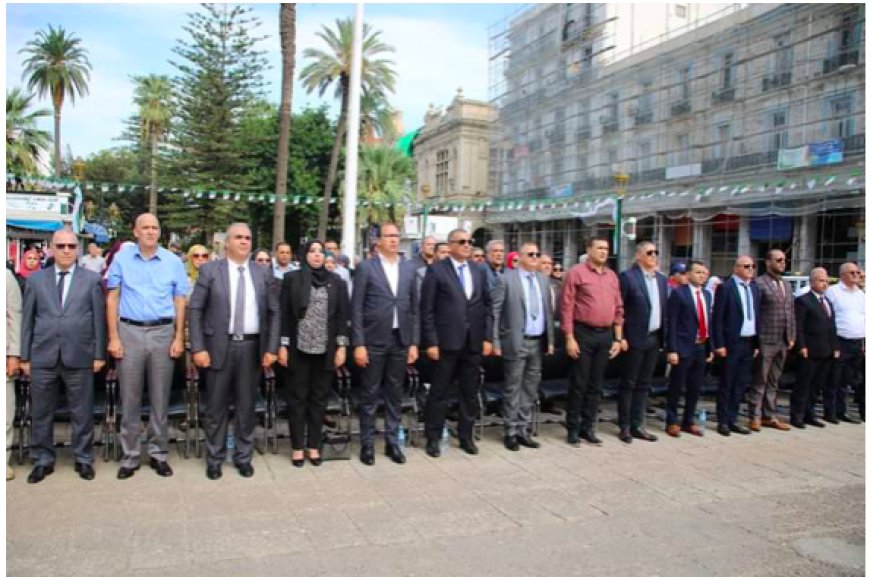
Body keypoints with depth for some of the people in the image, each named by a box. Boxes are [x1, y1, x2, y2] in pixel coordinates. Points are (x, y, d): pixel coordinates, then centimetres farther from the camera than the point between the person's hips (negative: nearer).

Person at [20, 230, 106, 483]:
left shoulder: (92, 279, 3)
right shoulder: (35, 279, 8)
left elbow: (99, 318, 2)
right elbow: (27, 319, 8)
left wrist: (99, 354, -1)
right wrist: (25, 356, 4)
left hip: (79, 357, -2)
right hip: (43, 357, 2)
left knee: (82, 412, 7)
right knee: (42, 412, 10)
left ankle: (83, 459, 20)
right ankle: (43, 460, 24)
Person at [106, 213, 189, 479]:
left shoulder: (173, 262, 3)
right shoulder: (121, 259, 3)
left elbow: (180, 302, 4)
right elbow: (112, 299, 3)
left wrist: (179, 338, -2)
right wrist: (113, 337, -3)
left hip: (163, 332, 0)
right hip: (129, 331, 0)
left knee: (160, 398, 7)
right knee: (129, 398, 5)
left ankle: (159, 453, 17)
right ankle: (129, 456, 14)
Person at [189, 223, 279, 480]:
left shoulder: (263, 274, 6)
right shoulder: (210, 270, -1)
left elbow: (274, 313, 7)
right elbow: (195, 310, -3)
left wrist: (271, 348, -1)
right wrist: (198, 348, -11)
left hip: (252, 347, 2)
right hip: (219, 346, -2)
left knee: (246, 406, 10)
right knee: (216, 406, 8)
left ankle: (243, 457, 24)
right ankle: (214, 459, 22)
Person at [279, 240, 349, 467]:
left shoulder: (336, 281, 5)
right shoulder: (292, 278, 1)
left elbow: (342, 315, 4)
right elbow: (284, 313, 0)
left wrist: (342, 346, -2)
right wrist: (282, 345, -4)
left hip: (325, 349, 2)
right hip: (299, 347, -1)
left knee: (319, 397, 8)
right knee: (297, 398, 6)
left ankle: (313, 446, 18)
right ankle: (298, 447, 16)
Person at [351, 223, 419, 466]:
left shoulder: (410, 268, 8)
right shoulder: (365, 268, -3)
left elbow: (414, 309, 9)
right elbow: (356, 309, -5)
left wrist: (414, 343, 4)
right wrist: (358, 344, -10)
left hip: (400, 340, 3)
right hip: (374, 340, -3)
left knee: (395, 394, 11)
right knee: (370, 395, 5)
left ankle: (392, 442, 22)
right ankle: (367, 444, 17)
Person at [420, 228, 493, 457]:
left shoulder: (479, 271, 10)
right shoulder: (436, 270, -4)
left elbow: (487, 306, 12)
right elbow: (427, 309, -7)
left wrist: (487, 337, 4)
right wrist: (431, 342, -11)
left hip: (474, 342, 5)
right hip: (446, 342, -4)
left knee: (470, 393, 12)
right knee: (439, 393, 5)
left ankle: (466, 436, 26)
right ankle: (433, 438, 17)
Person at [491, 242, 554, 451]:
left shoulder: (543, 280, 11)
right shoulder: (506, 278, -7)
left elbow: (548, 311, 13)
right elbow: (495, 312, -9)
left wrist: (550, 339, 8)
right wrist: (495, 341, -12)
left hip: (538, 342, 6)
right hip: (516, 342, -5)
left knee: (530, 388, 11)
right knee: (513, 389, 3)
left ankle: (523, 430, 21)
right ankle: (511, 432, 14)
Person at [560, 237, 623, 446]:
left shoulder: (612, 276, 12)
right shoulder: (576, 272, -6)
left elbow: (618, 309, 14)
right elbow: (567, 307, -9)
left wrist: (618, 338, 9)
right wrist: (569, 338, -14)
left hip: (606, 335, 5)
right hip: (583, 333, -5)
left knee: (595, 384, 11)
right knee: (579, 383, 1)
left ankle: (588, 427, 21)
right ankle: (573, 428, 14)